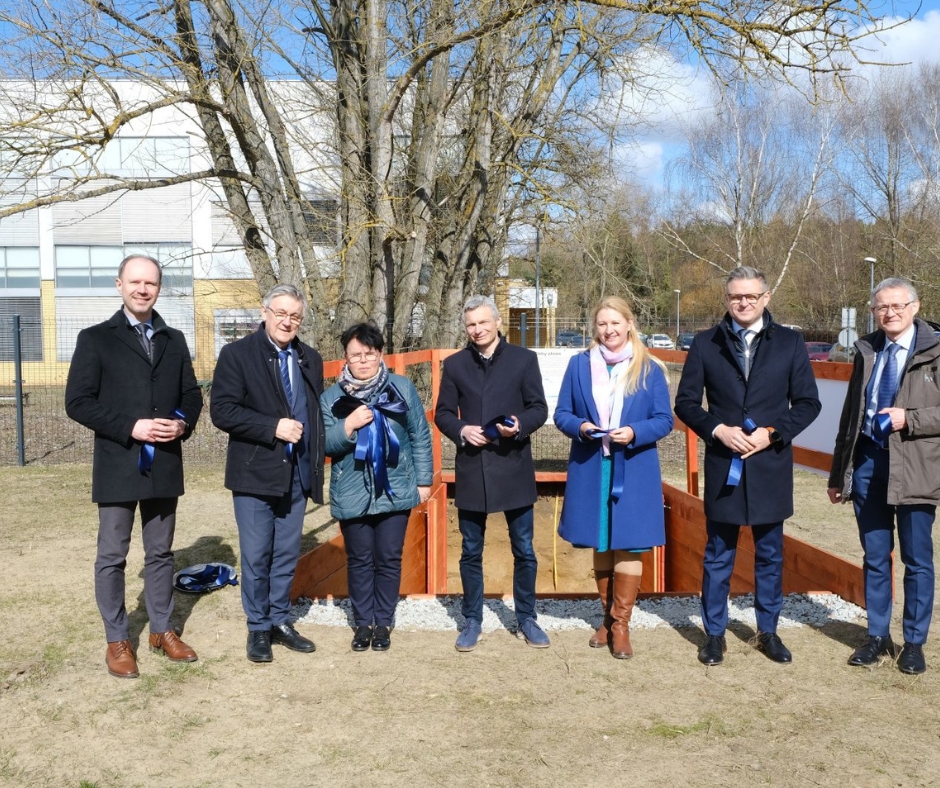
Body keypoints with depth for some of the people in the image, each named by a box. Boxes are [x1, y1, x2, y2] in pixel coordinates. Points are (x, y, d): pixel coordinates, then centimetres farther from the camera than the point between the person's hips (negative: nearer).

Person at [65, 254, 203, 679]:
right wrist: (130, 427, -18)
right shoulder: (95, 338, -2)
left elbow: (192, 394, 14)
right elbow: (78, 402, -8)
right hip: (118, 465, -4)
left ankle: (162, 630, 26)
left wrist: (183, 423, -8)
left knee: (160, 552, 14)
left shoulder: (174, 340, 11)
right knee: (112, 556, 5)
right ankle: (117, 640, 17)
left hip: (164, 465, 4)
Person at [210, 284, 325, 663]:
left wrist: (317, 464, 7)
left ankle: (280, 621, 26)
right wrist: (274, 428, -20)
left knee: (287, 554, 12)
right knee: (256, 556, 4)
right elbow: (222, 411, -13)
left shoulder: (310, 359, 11)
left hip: (298, 474, 5)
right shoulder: (237, 354, -5)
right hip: (256, 473, -4)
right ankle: (258, 628, 18)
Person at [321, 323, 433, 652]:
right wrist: (348, 426, -20)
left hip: (395, 491, 0)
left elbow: (420, 436, 3)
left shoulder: (402, 388, -1)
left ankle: (383, 622, 21)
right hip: (352, 496, 0)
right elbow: (324, 444, -3)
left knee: (389, 559, 7)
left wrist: (423, 479, 2)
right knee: (359, 560, 10)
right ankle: (362, 622, 24)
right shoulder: (332, 397, 0)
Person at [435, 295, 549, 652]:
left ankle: (526, 619, 23)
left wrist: (520, 425, -20)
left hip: (514, 467, -1)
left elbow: (539, 408, 0)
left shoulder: (524, 358, 1)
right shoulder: (454, 364, 6)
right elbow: (443, 413, 7)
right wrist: (460, 430, -13)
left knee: (524, 550, 7)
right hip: (471, 469, 1)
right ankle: (472, 621, 23)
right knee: (471, 552, 10)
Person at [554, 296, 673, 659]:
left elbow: (664, 420, -2)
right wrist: (580, 426, -16)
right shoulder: (579, 364, 3)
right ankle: (608, 616, 29)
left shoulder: (650, 368, -1)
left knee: (628, 546, 1)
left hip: (633, 472, -2)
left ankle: (621, 624, 14)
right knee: (600, 545, 13)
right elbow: (562, 414, 4)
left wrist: (634, 433, -19)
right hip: (590, 470, 2)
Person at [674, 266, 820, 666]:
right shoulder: (705, 344, 2)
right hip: (723, 466, -1)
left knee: (770, 555, 12)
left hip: (771, 465, 1)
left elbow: (808, 402, 3)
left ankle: (768, 632, 26)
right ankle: (714, 634, 19)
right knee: (718, 556, 7)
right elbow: (685, 401, 3)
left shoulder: (790, 342, 3)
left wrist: (773, 433, -12)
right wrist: (718, 430, -13)